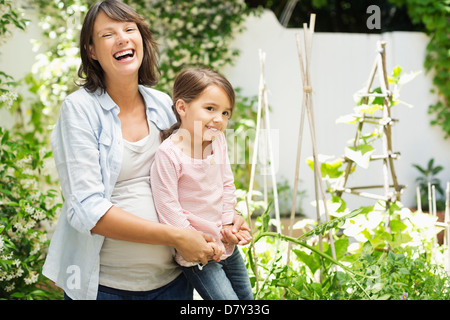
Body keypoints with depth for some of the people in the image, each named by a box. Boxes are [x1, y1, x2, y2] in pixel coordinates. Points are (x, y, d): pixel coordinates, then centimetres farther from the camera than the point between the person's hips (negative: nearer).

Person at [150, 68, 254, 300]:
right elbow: (168, 207, -21)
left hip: (226, 245, 7)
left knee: (246, 296, 19)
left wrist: (228, 223, 3)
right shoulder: (168, 154, -23)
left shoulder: (218, 140, -3)